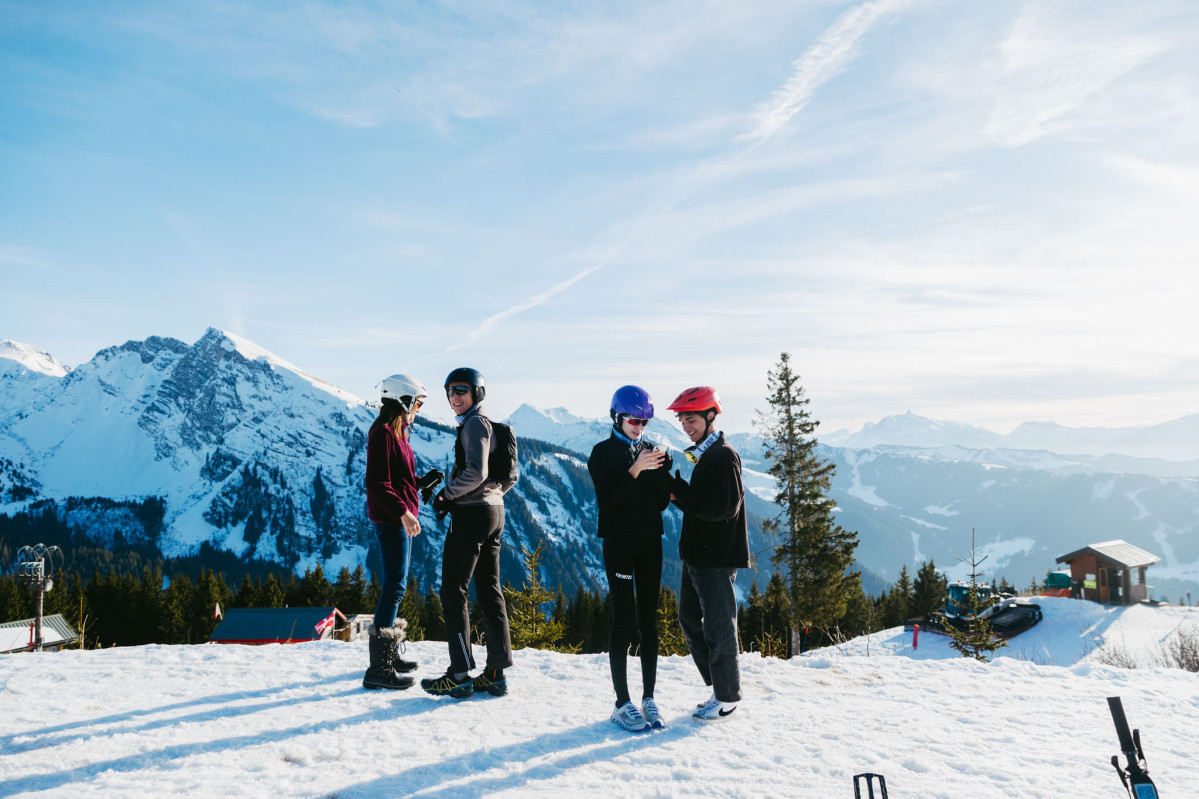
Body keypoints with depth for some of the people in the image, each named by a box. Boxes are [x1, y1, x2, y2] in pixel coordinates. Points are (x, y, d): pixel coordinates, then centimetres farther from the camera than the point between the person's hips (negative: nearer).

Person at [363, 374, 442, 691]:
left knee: (395, 585, 16)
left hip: (402, 519, 10)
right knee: (395, 587, -10)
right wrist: (403, 512, -26)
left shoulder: (398, 433, 17)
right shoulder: (383, 433, -14)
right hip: (390, 520, -10)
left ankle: (389, 653, 27)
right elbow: (377, 483, -20)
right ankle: (379, 668, -7)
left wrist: (425, 480, 7)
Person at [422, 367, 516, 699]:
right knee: (489, 591, 9)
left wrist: (446, 494, -11)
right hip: (494, 512, 9)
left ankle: (459, 674, -1)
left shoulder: (475, 423, -10)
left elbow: (476, 472, -23)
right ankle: (496, 673, 12)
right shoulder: (488, 425, 18)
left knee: (453, 592, -3)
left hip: (471, 514, -9)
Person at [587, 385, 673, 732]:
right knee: (623, 619, -5)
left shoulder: (651, 451, 11)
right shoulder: (603, 453, -2)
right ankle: (622, 703, 1)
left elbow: (662, 502, 6)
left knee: (649, 619, 5)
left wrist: (663, 469, -9)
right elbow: (607, 501, -14)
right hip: (619, 543, -4)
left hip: (650, 542, 5)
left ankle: (649, 698, 12)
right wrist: (635, 471, -21)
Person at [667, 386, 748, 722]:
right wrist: (675, 490, -3)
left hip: (717, 558, -10)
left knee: (718, 627, 0)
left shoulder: (723, 456, -15)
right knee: (690, 620, 16)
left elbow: (722, 507, -24)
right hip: (695, 554, 10)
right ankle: (719, 686, 29)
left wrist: (679, 491, -20)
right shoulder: (695, 455, 14)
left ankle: (727, 698, 15)